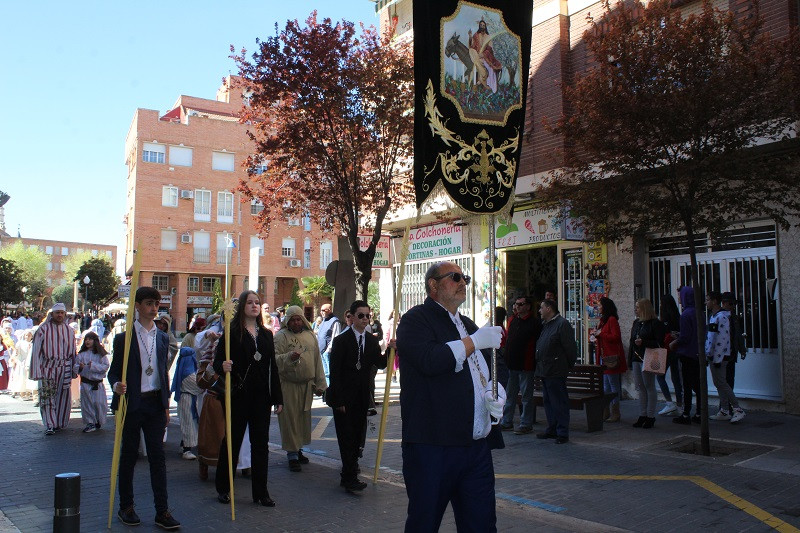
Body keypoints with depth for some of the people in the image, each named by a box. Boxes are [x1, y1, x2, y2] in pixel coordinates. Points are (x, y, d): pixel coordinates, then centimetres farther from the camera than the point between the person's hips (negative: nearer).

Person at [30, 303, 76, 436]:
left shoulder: (69, 331, 9)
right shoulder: (43, 329, -1)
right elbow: (36, 351, -2)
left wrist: (73, 370, 11)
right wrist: (36, 372, -8)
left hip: (65, 369, 3)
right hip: (47, 368, -3)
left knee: (63, 397, 6)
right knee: (47, 397, -7)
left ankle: (60, 423, 19)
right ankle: (50, 425, -5)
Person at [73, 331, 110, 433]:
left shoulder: (101, 354, -1)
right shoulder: (81, 354, 7)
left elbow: (106, 366, -8)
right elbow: (75, 367, 8)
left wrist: (93, 366, -17)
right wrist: (79, 367, -14)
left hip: (98, 383, -2)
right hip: (85, 382, 2)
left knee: (99, 403, -2)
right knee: (87, 403, 3)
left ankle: (99, 422, 19)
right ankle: (90, 423, 14)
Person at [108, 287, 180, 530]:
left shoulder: (162, 338, 10)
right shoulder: (124, 338, -3)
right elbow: (113, 372, -2)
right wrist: (116, 386, -24)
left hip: (155, 404, 3)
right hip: (132, 404, -3)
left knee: (157, 456, 3)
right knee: (129, 455, 9)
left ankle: (162, 511, 7)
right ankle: (126, 507, 24)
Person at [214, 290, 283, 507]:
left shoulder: (266, 334, 10)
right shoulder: (232, 333, -4)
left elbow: (272, 367, 11)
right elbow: (217, 361, -7)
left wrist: (277, 398, 9)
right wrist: (223, 367, -32)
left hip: (262, 396, 4)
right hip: (239, 396, -4)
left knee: (261, 444, 8)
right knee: (232, 441, 7)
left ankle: (260, 492, 18)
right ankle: (223, 488, 24)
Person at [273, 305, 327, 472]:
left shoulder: (310, 335, 10)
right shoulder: (281, 336, -6)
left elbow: (317, 360, 13)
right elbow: (274, 358, -13)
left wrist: (320, 383, 12)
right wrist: (289, 357, -30)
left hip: (307, 384, 5)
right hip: (288, 385, -5)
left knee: (304, 418, 13)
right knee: (290, 419, -2)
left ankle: (298, 449, 28)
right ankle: (292, 455, 7)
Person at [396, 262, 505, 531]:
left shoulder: (469, 325, 22)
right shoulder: (416, 319, -3)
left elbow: (487, 371, 30)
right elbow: (430, 360, -22)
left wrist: (495, 394, 8)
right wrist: (475, 340, -13)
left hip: (479, 446, 7)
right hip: (432, 447, -7)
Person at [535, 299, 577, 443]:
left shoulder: (562, 324, -11)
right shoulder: (545, 325, 17)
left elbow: (570, 347, -14)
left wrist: (569, 365, -7)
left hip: (556, 372, -10)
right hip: (544, 371, 10)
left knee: (559, 402, -4)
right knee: (548, 401, 15)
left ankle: (562, 433, 1)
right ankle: (552, 429, 24)